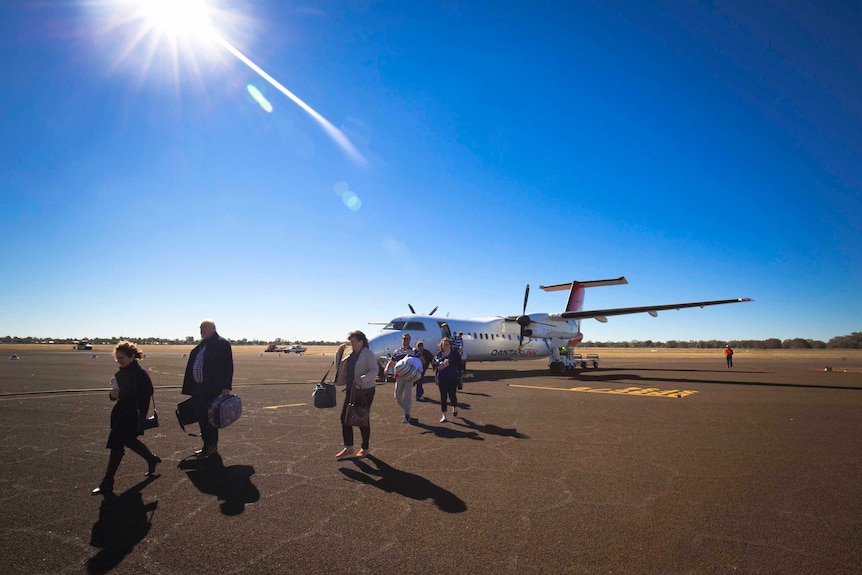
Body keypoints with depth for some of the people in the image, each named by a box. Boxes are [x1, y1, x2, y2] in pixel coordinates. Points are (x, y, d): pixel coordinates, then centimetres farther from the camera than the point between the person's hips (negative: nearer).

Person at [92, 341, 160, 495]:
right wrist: (113, 394, -6)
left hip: (133, 414, -9)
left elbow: (146, 394, -21)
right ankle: (152, 459, 39)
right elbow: (116, 394, 16)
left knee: (116, 443, -7)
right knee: (129, 440, 16)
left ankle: (107, 483, 4)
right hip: (121, 412, 9)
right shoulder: (120, 374, 9)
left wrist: (122, 394, -25)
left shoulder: (141, 373, -16)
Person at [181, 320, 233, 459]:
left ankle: (211, 446, 9)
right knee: (201, 416, 13)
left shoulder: (222, 343, -10)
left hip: (213, 388, -9)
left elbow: (228, 366, -15)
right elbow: (193, 366, 20)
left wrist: (226, 387, -20)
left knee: (209, 417, -3)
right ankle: (208, 446, 25)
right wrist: (190, 388, 18)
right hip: (199, 388, 9)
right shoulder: (201, 345, 16)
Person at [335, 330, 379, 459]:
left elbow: (374, 371, -21)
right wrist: (339, 352, 3)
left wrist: (362, 379, -34)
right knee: (345, 417, 5)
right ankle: (348, 448, 17)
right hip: (352, 390, 7)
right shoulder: (351, 354, 9)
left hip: (365, 391, -7)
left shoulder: (368, 354, -13)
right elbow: (339, 366, 16)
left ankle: (365, 448, 22)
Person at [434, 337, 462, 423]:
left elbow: (458, 363, -12)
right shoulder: (439, 354, 10)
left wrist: (449, 362, -23)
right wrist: (439, 363, -18)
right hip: (442, 378, 3)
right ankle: (444, 416, 7)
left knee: (452, 395, -1)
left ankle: (455, 408, 33)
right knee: (443, 396, 1)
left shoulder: (455, 353, 1)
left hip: (452, 378, -3)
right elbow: (434, 363, 2)